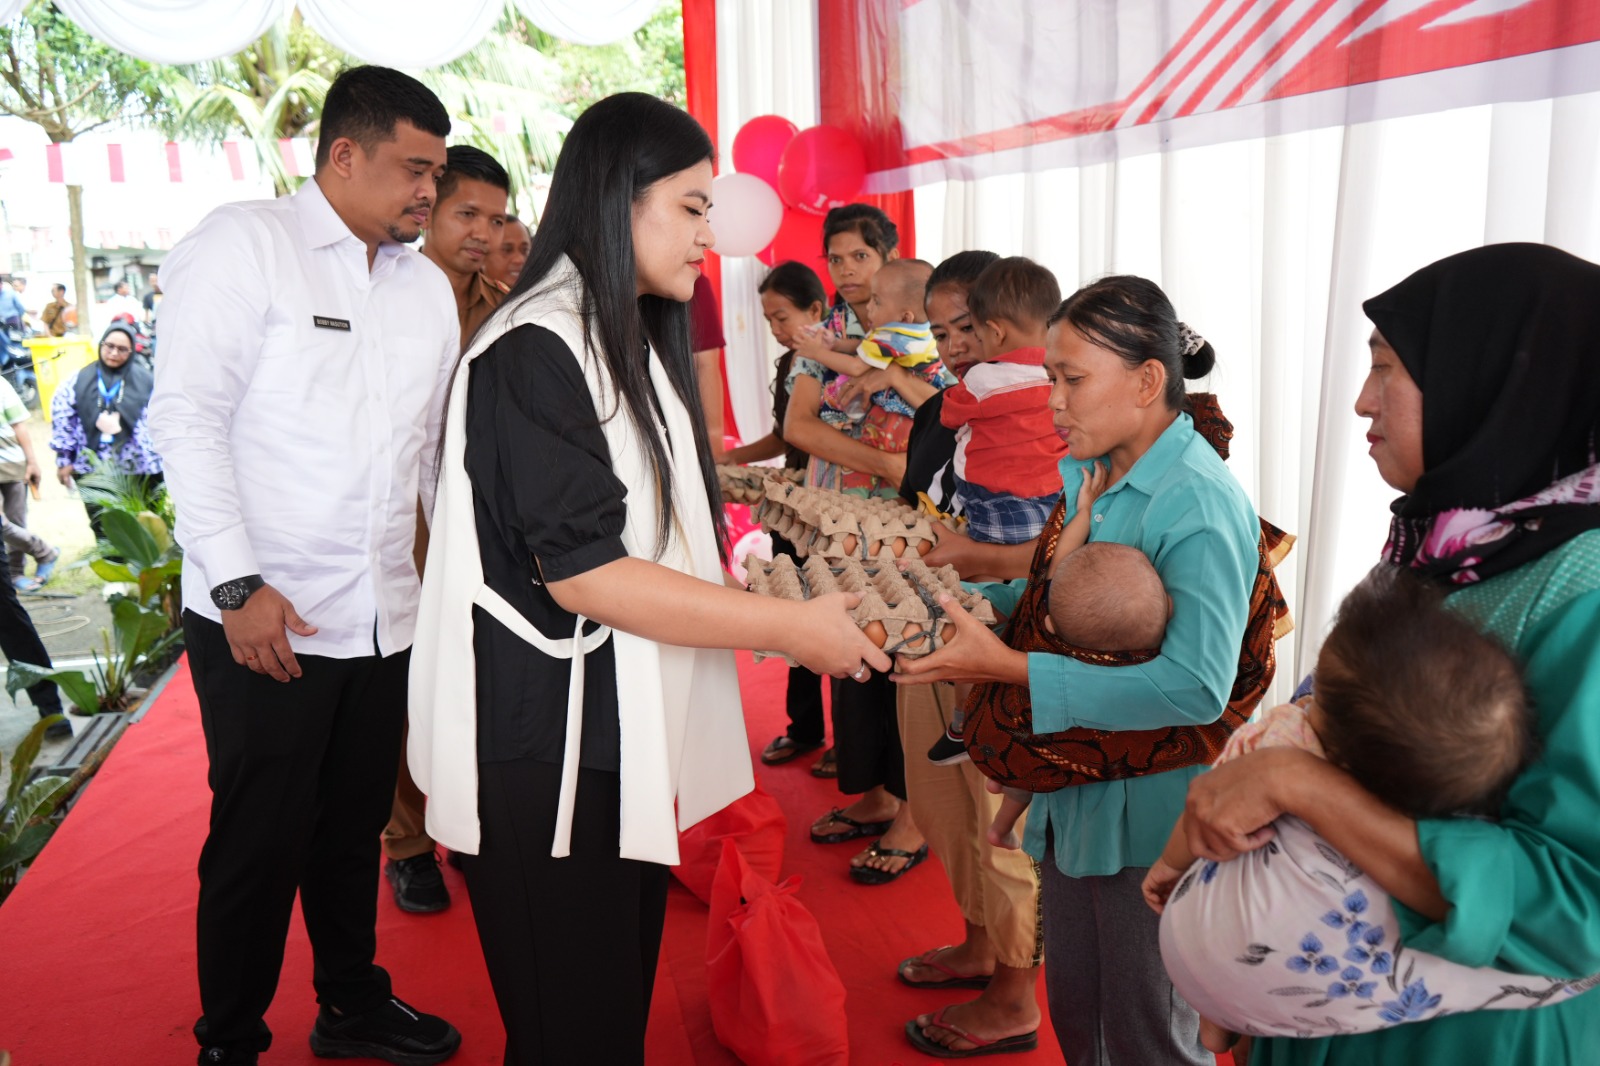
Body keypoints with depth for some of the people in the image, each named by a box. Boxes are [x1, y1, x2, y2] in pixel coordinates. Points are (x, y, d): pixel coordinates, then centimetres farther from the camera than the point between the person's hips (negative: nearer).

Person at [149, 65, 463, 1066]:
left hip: (386, 617, 5)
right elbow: (187, 414, -10)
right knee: (260, 842, 6)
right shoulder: (245, 242, -4)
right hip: (263, 618, -5)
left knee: (355, 826, 18)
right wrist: (239, 583, -16)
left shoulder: (428, 285, 13)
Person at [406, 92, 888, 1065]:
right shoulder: (535, 352, -16)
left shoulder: (634, 343, 16)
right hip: (549, 745, -9)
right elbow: (580, 573, -22)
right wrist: (793, 627, -18)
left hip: (628, 732, 9)